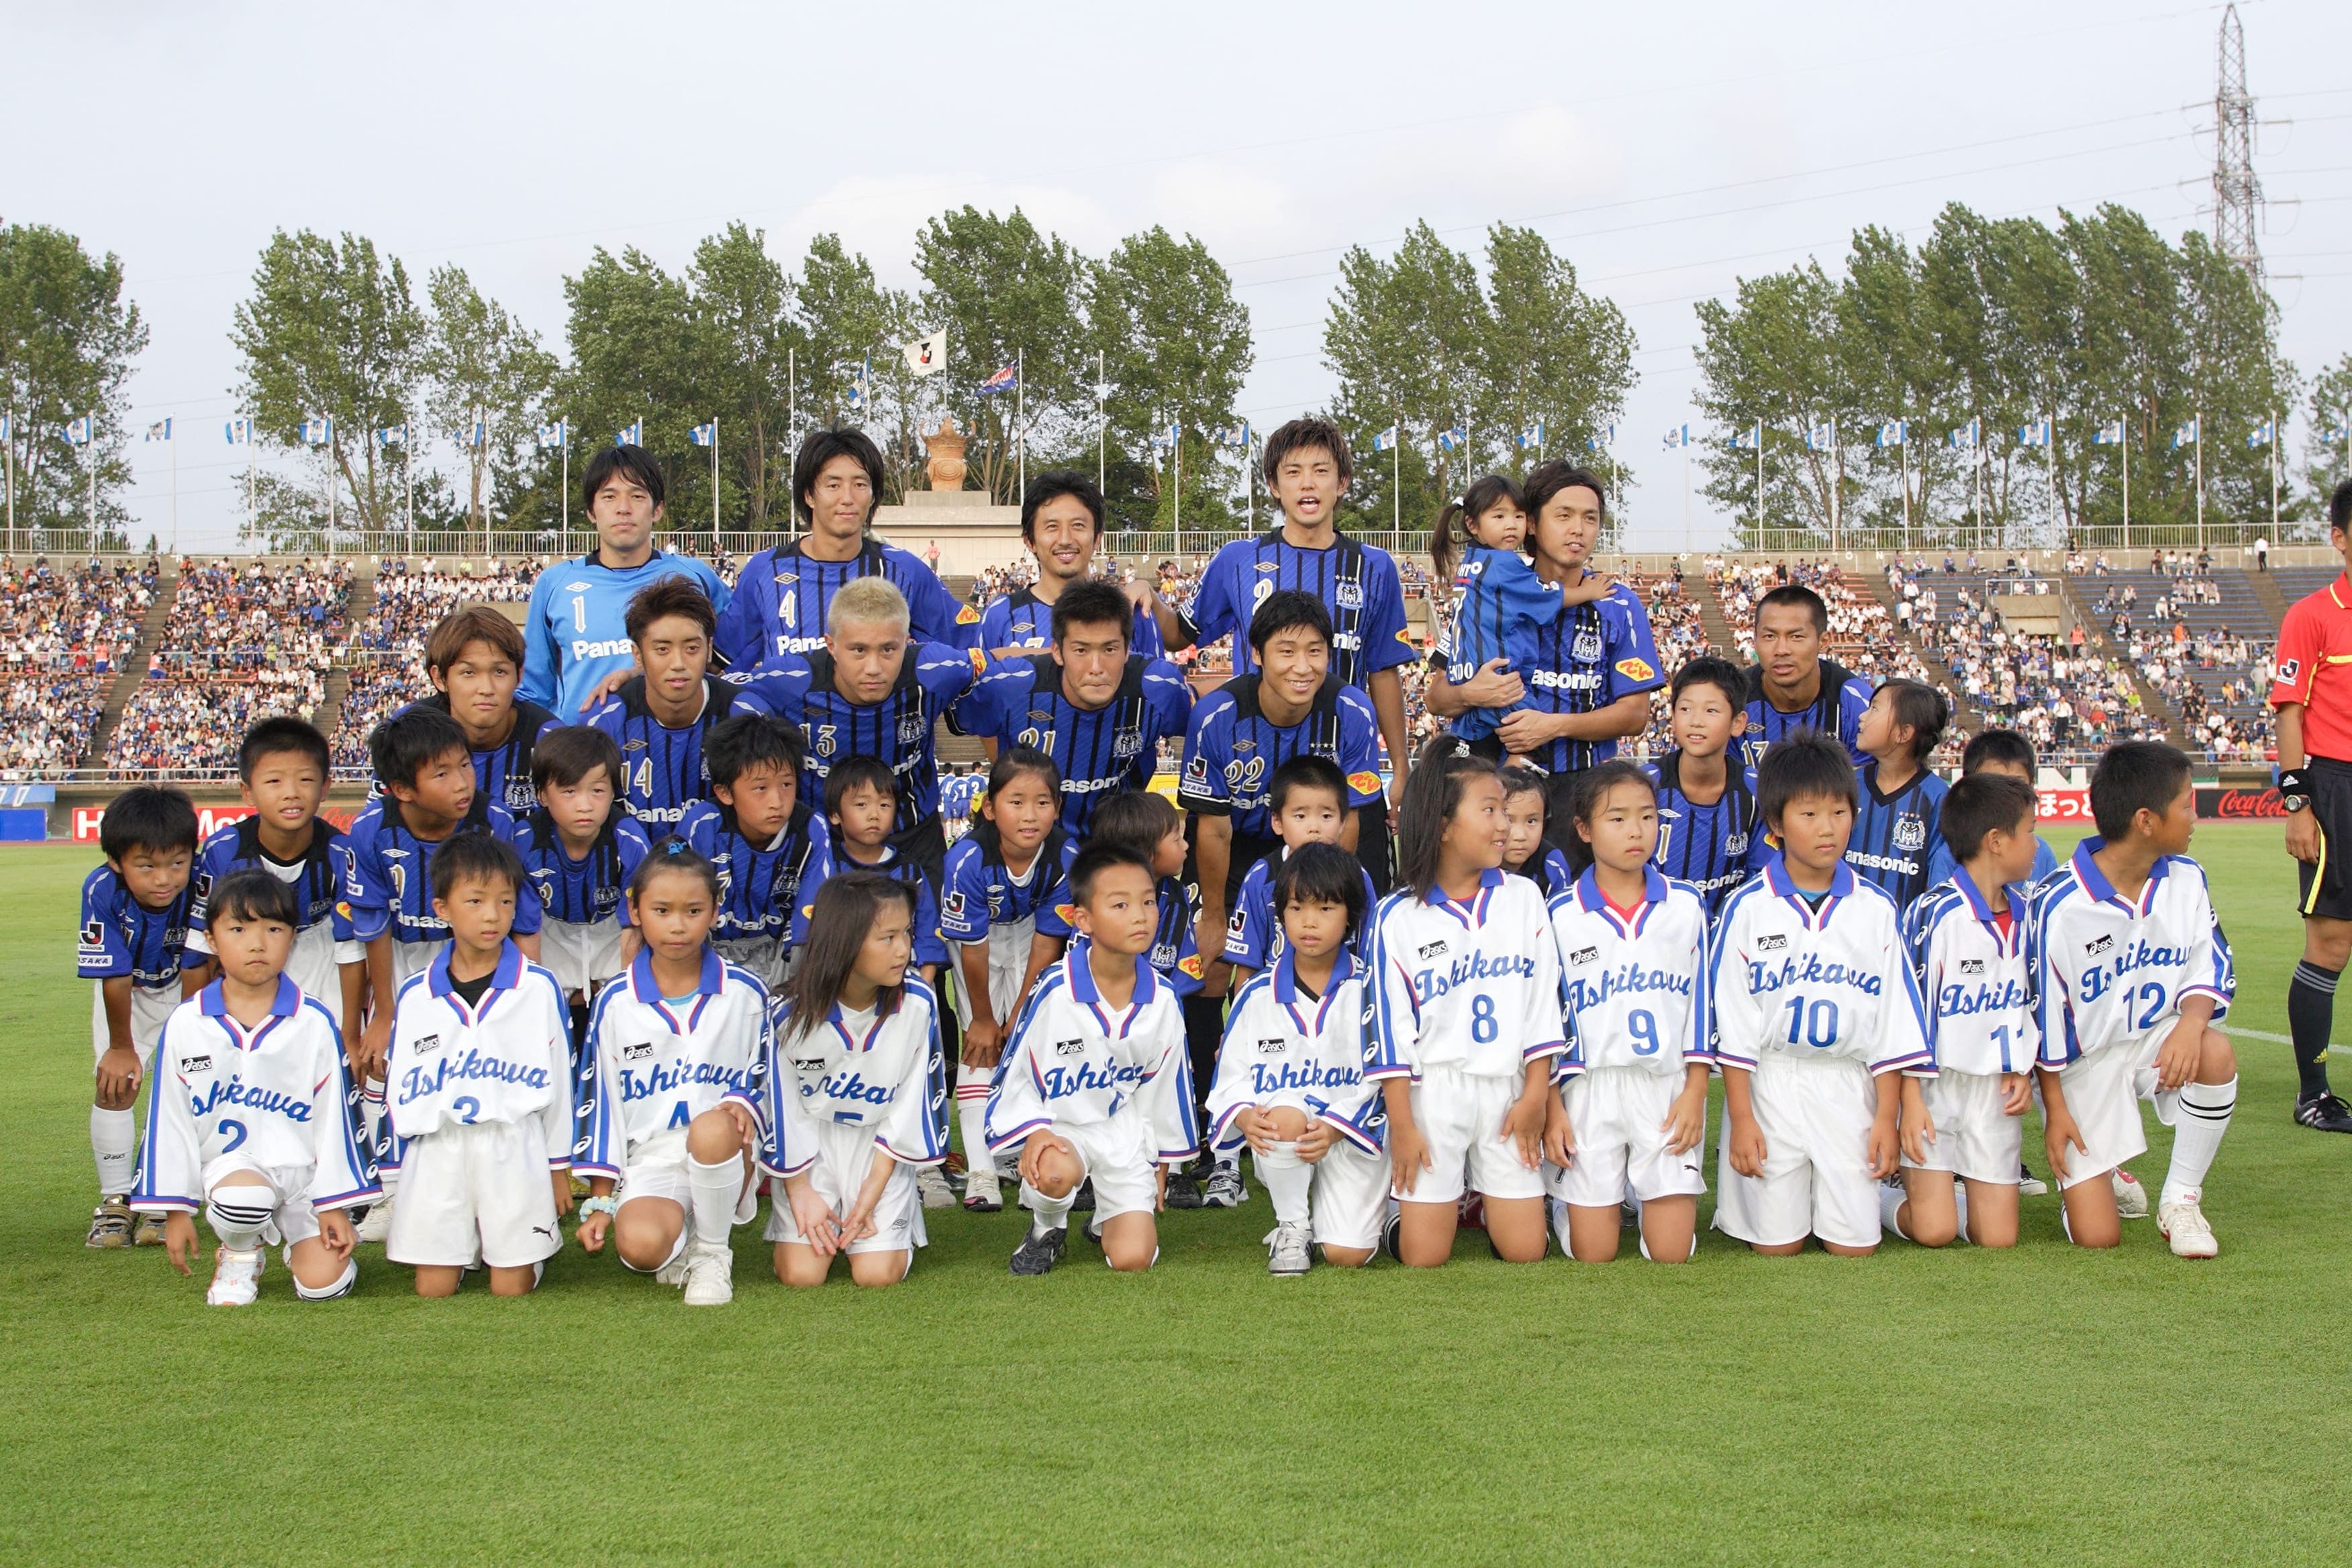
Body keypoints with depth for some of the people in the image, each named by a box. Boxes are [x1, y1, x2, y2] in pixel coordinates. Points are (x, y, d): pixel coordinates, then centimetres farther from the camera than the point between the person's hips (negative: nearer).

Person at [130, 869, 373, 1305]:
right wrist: (176, 1209, 2)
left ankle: (298, 1238, 23)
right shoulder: (185, 1024, 0)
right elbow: (169, 1117, 4)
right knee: (242, 1199, -37)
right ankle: (238, 1253, 0)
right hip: (229, 1160, -1)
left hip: (305, 1167, 1)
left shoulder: (314, 1024, 0)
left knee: (323, 1283, -15)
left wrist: (335, 1206, 0)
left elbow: (332, 1115, 3)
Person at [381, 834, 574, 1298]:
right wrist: (395, 1173, 11)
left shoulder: (540, 989, 1)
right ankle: (464, 1247, 29)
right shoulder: (414, 997, 7)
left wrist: (559, 1165, 7)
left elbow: (558, 1078, 6)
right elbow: (397, 1090, 13)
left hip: (515, 1150, -2)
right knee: (432, 1290, 0)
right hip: (436, 1151, 2)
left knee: (512, 1290, -1)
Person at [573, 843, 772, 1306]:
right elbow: (600, 1099, 7)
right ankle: (682, 1246, 7)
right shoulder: (616, 1003, 4)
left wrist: (743, 1102, -13)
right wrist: (600, 1202, 4)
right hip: (649, 1160, 0)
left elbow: (765, 1076, 13)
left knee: (711, 1129, -39)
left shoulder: (744, 993, 5)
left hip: (726, 1150, 0)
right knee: (640, 1246, -33)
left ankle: (712, 1252, -12)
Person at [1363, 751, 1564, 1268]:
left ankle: (1484, 1194, 30)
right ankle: (1427, 1200, 29)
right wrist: (1402, 1124, -7)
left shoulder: (1523, 898, 3)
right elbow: (1391, 1022, -4)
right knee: (1423, 1257, -2)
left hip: (1506, 1088, 2)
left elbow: (1542, 998, 4)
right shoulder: (1399, 916, -5)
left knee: (1524, 1250, 1)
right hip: (1432, 1089, -2)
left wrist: (1535, 1093, -2)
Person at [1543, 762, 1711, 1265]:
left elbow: (1701, 999, 6)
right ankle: (1563, 1200, 29)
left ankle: (1655, 1197, 26)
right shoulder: (1561, 916, 0)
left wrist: (1695, 1092, -2)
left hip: (1668, 1086, 1)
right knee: (1593, 1257, 1)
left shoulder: (1686, 906, 4)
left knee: (1671, 1254, -3)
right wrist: (1551, 1106, -3)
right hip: (1590, 1088, -1)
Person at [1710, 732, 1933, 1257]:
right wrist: (1740, 1116, -6)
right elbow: (1734, 1020, -2)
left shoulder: (1875, 909, 3)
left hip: (1849, 1089, 2)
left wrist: (1887, 1114, 0)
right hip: (1770, 1086, -1)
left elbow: (1893, 1016, 5)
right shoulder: (1749, 909, -3)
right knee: (1777, 1246, -1)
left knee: (1855, 1246, -2)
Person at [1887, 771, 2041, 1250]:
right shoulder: (1934, 913, -14)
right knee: (1933, 1231, -13)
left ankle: (1938, 1192, 24)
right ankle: (1877, 1196, 17)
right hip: (1935, 1083, -6)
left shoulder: (2024, 914, 7)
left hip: (1996, 1090, 6)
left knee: (1998, 1236, -4)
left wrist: (2024, 1071, 5)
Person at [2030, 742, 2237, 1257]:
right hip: (2083, 1064, -4)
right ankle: (2092, 1175, 26)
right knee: (2096, 1235, -14)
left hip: (2156, 1040, 4)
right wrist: (2055, 1107, -8)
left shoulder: (2186, 879, -4)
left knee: (2216, 1055, -34)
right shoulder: (2059, 906, -19)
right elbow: (2043, 1013, -11)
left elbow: (2211, 969, -1)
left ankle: (2181, 1201, -10)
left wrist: (2191, 1022, -24)